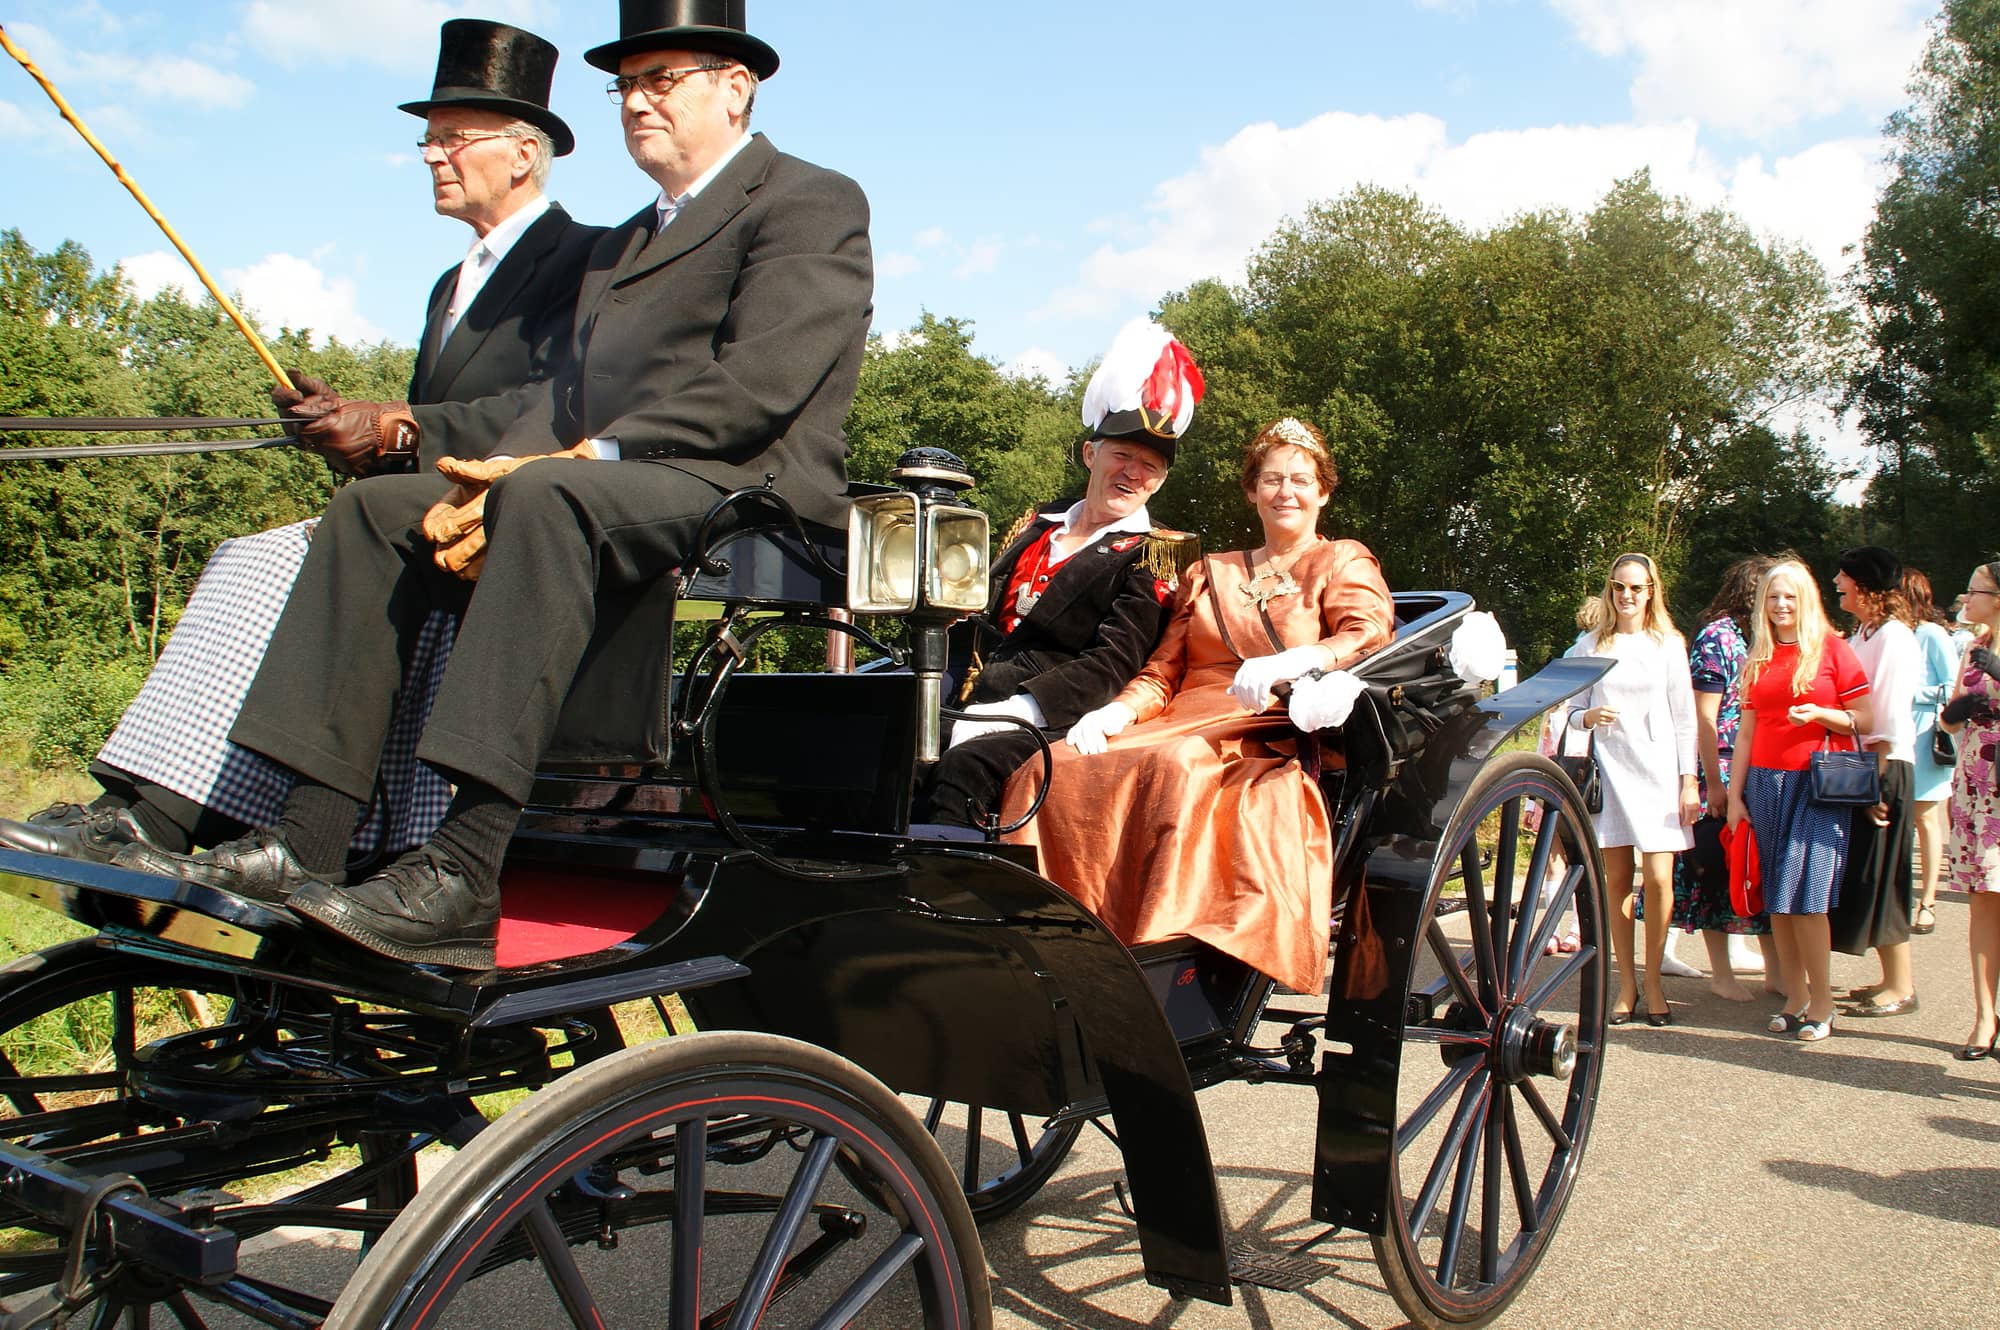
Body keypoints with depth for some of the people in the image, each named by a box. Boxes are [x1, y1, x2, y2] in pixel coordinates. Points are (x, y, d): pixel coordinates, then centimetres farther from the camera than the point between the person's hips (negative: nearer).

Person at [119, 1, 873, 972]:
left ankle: (463, 881, -40)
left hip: (752, 491, -8)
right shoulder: (618, 246, 30)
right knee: (374, 509, -3)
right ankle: (305, 843, -13)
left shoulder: (811, 201, 3)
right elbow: (568, 393, 17)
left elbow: (761, 385, -13)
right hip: (602, 499, 9)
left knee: (550, 498, -35)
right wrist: (488, 483, -4)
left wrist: (592, 454, -18)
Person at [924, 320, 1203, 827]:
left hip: (1056, 723, -5)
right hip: (968, 704, 6)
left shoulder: (1153, 555, 4)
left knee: (965, 767, -35)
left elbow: (1112, 664, -9)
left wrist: (1007, 712, -22)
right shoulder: (1035, 528, 23)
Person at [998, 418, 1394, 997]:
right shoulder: (1210, 573, 30)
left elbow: (1370, 635, -4)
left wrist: (1290, 662, -24)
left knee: (1177, 767, -39)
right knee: (1052, 770, -24)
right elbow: (1163, 671, 21)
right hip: (1187, 723, 4)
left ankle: (1160, 952, -40)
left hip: (1274, 738, -4)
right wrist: (1118, 711, -1)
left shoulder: (1343, 563, 17)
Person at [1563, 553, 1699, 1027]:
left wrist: (1689, 782, -1)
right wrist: (1589, 716, -13)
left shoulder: (1668, 645, 5)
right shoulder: (1590, 646, 6)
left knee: (1658, 880, -6)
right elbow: (1573, 711, 10)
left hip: (1658, 772, -1)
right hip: (1609, 770, 1)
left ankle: (1654, 983, 8)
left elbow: (1684, 718, 4)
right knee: (1617, 879, 2)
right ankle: (1626, 984, 12)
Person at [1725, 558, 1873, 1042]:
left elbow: (1864, 720, -1)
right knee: (1776, 899, 4)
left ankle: (1821, 1002, 1)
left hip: (1817, 786, -5)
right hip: (1765, 784, 5)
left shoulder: (1833, 649, 0)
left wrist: (1820, 714, -19)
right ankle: (1795, 997, 13)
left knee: (1805, 895, -9)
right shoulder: (1758, 660, 13)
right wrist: (1734, 796, 9)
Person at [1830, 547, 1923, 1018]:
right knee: (1863, 877, 12)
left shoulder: (1893, 636, -14)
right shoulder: (1862, 635, 14)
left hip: (1885, 769, -9)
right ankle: (1892, 979, 20)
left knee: (1879, 877, -4)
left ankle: (1901, 988, 5)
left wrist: (1876, 777, -20)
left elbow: (1891, 716, -18)